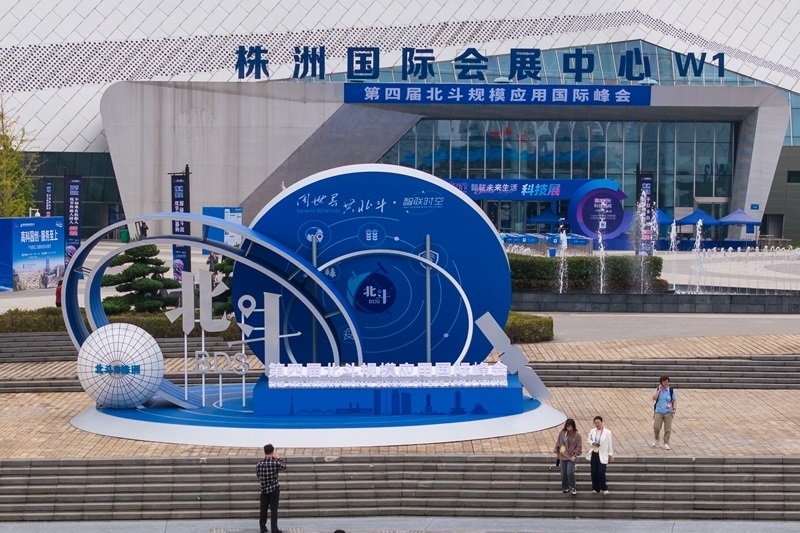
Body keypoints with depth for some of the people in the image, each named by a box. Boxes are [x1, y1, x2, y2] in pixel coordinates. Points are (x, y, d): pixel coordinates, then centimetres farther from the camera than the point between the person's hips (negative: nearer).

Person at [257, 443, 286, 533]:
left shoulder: (259, 464, -6)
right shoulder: (275, 463, -16)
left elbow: (258, 476, 6)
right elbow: (284, 466, 3)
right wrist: (278, 458, 12)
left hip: (264, 489, 3)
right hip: (274, 489, -3)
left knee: (263, 510, 14)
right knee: (273, 510, 2)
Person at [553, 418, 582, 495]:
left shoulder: (576, 435, -8)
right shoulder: (562, 433, 0)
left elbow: (579, 446, -4)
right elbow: (558, 443, 10)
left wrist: (575, 455, -13)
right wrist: (557, 452, 12)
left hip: (571, 457, -4)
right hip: (562, 456, 4)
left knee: (570, 472, -14)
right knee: (563, 473, 7)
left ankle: (573, 487, 3)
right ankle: (565, 487, 21)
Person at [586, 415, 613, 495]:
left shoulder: (607, 432, -5)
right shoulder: (592, 431, 6)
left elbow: (610, 444, -1)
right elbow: (588, 440, 13)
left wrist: (610, 454, -1)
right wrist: (592, 443, -9)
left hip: (602, 455, -4)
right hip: (594, 454, 4)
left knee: (601, 472, -11)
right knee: (594, 472, 5)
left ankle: (604, 488, 3)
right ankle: (595, 488, 17)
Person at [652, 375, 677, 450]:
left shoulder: (671, 390, 2)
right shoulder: (658, 390, 2)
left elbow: (675, 400, 7)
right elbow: (654, 398, -13)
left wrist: (674, 408, -8)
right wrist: (659, 390, -14)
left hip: (668, 412, 0)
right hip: (659, 412, 0)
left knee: (668, 429, -2)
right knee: (656, 427, -9)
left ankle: (666, 443, 10)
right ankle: (656, 440, 18)